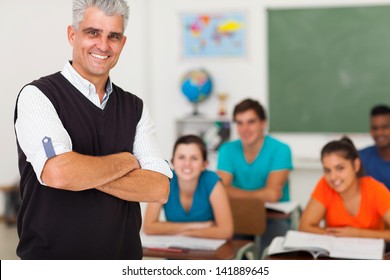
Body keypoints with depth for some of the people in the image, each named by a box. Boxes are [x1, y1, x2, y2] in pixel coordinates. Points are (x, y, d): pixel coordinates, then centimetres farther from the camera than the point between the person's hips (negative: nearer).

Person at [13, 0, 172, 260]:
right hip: (52, 258, -4)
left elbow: (159, 188, -8)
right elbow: (58, 172, -26)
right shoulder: (38, 96, -10)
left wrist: (83, 174, -18)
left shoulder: (135, 107, 3)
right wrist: (126, 161, -11)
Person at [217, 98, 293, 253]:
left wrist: (238, 193, -9)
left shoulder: (280, 150, -8)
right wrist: (261, 195, -16)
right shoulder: (227, 150, 2)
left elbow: (272, 194, -19)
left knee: (278, 229, -33)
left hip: (273, 218, -2)